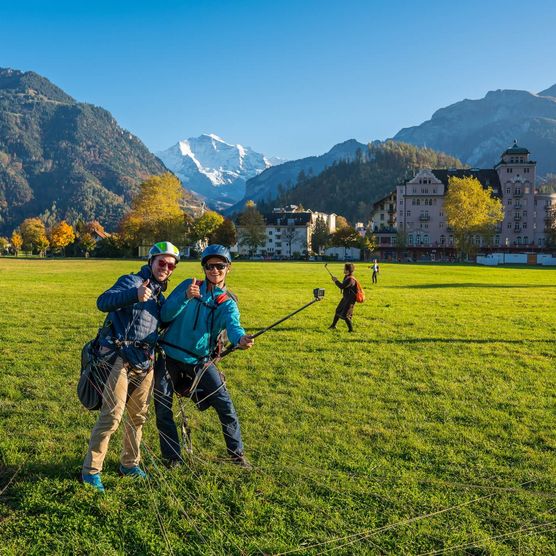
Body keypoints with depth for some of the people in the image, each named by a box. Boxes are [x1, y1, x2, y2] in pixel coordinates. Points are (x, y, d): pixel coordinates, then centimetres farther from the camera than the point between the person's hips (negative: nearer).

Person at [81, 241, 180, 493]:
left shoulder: (160, 295, 18)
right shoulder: (132, 281, -6)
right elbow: (103, 302, -23)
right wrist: (135, 295, -40)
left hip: (145, 362, 8)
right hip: (121, 357, -8)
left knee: (138, 416, 15)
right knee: (111, 416, -10)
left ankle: (129, 464, 30)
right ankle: (91, 470, 2)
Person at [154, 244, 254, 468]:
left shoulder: (228, 303, -1)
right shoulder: (189, 286, -1)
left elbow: (233, 326, -23)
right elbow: (165, 315, -10)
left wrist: (240, 338, -47)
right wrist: (186, 297, -27)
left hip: (200, 361, 1)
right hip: (169, 357, 0)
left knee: (225, 405, -1)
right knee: (162, 409, 2)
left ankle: (237, 453, 16)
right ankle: (172, 457, 19)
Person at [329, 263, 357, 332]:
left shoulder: (350, 279, -25)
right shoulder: (346, 277, 6)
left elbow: (342, 286, -28)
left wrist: (336, 281, -15)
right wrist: (336, 281, 3)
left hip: (349, 300, -10)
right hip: (345, 298, 10)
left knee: (345, 315, -8)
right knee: (338, 311, 20)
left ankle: (351, 329, 2)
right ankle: (333, 325, 37)